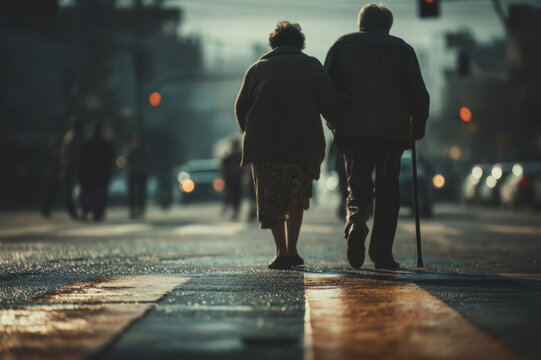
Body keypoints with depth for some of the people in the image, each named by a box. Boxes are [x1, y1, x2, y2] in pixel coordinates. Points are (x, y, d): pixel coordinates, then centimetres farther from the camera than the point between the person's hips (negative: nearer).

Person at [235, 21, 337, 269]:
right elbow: (328, 103, 0)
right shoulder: (311, 66, 10)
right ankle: (292, 251, 10)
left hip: (262, 142, 0)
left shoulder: (258, 68, 14)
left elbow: (241, 107, 12)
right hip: (302, 143, 0)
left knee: (271, 199, 4)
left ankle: (282, 252, -8)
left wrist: (248, 133, 28)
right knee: (296, 197, 15)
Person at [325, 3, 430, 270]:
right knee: (388, 190, 7)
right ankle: (382, 254, 1)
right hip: (392, 129, 0)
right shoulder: (402, 48, 15)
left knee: (358, 187, 7)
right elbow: (419, 93, 8)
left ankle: (356, 220, -26)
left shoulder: (342, 45, 15)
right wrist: (417, 128, 19)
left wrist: (335, 122, 17)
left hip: (352, 128, 0)